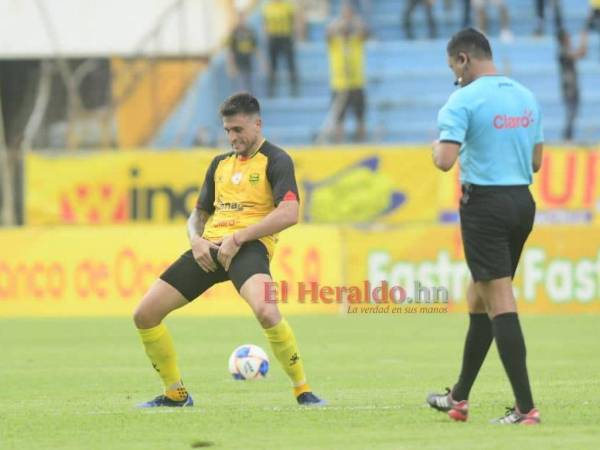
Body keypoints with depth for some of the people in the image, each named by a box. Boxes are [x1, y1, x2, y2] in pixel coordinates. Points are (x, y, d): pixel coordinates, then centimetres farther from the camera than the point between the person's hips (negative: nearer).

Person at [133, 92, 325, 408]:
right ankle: (175, 394, 14)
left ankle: (303, 391, -20)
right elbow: (198, 214, 27)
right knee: (145, 314, -1)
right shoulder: (220, 164, 22)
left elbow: (289, 213, -13)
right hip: (210, 249, 7)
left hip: (249, 248, -7)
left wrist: (238, 237, -18)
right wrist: (196, 240, 3)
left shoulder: (275, 160, 1)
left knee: (266, 311, -37)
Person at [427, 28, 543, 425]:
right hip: (523, 201, 7)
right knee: (479, 298, 18)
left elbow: (445, 161, -20)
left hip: (485, 205, -7)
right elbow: (536, 161, 17)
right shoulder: (527, 97, 10)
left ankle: (526, 407, -13)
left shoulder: (464, 100, -12)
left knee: (499, 303, -7)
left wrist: (437, 147, 2)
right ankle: (459, 399, 28)